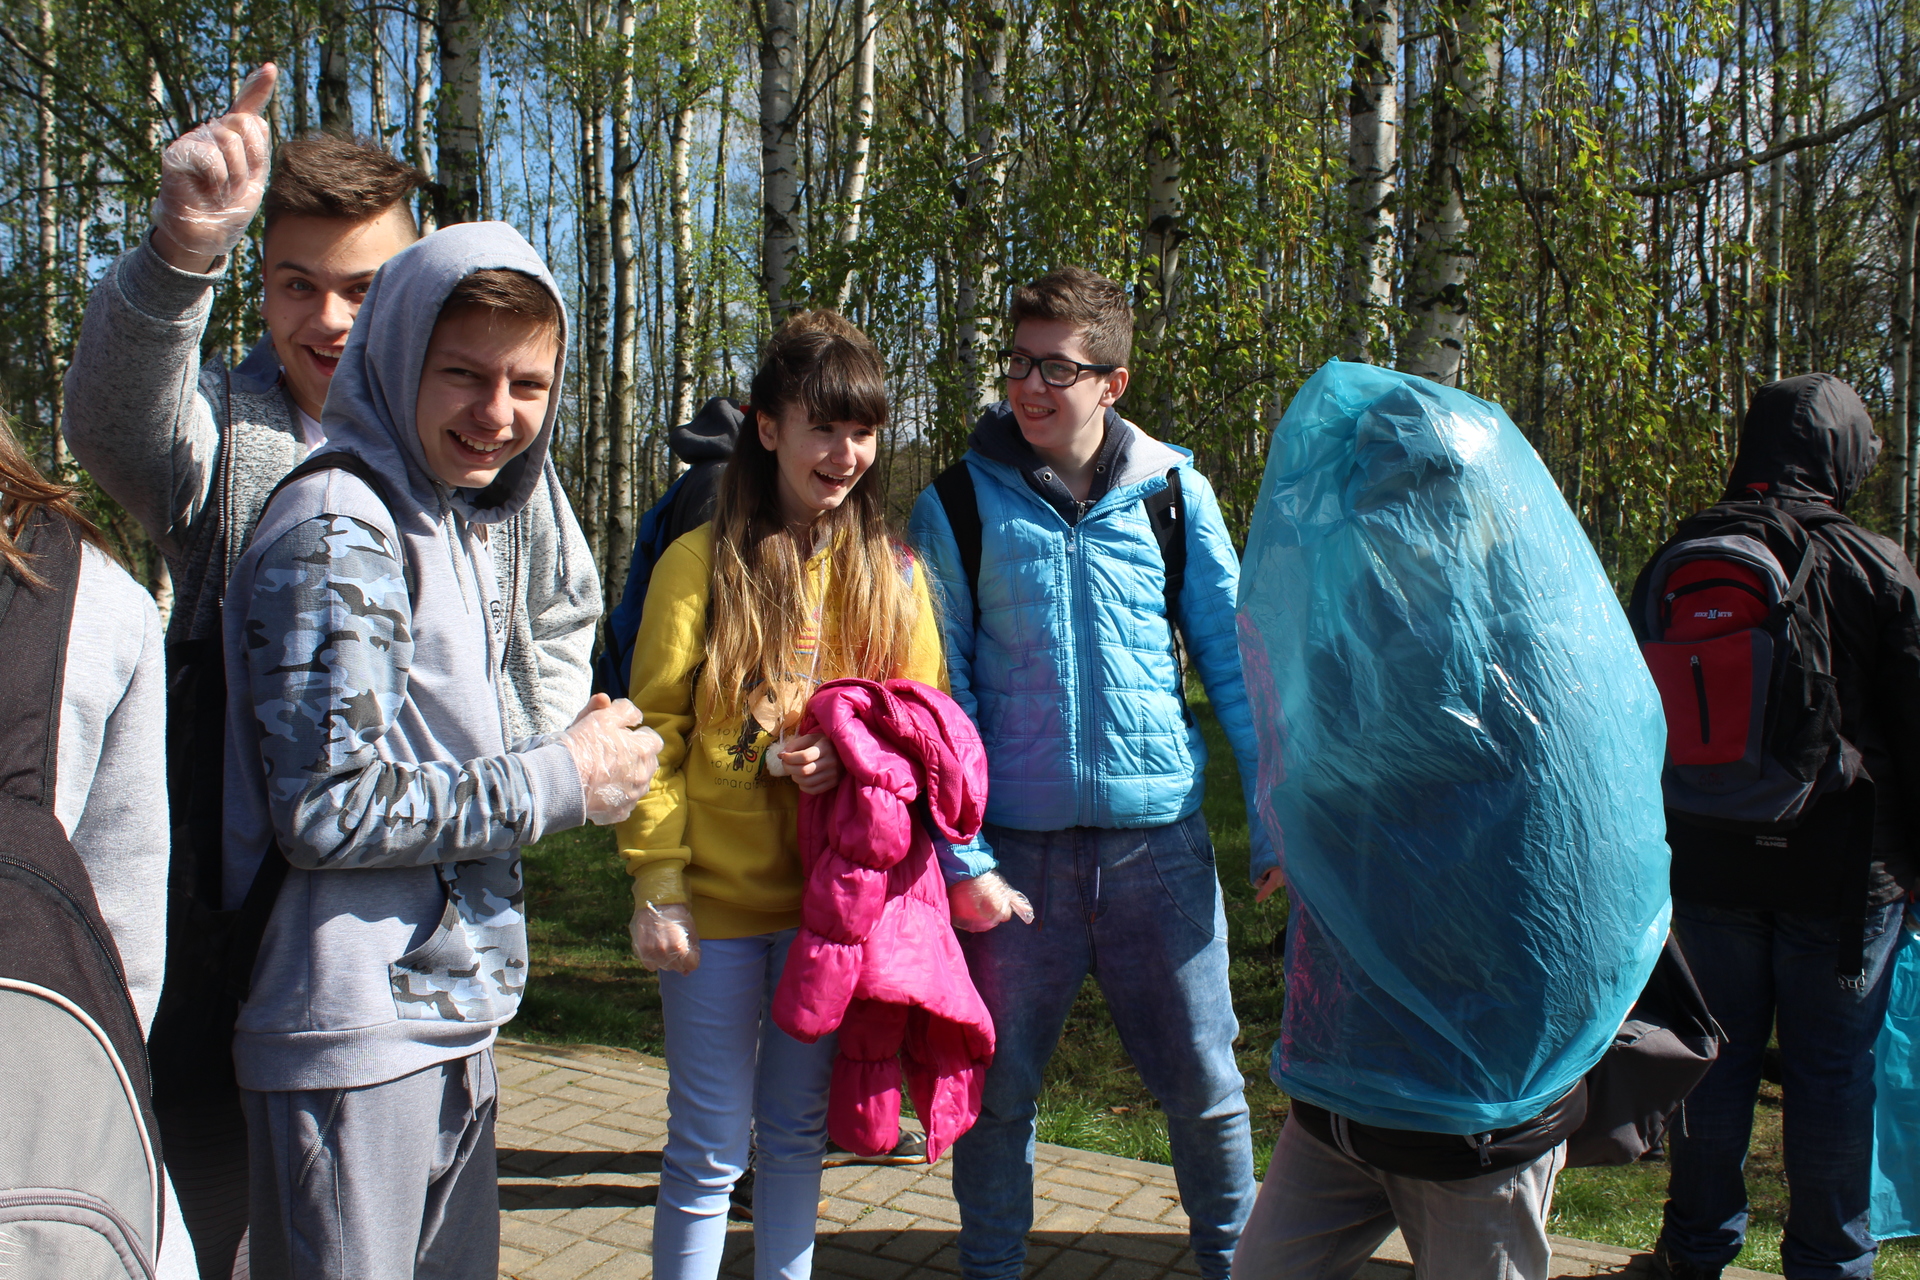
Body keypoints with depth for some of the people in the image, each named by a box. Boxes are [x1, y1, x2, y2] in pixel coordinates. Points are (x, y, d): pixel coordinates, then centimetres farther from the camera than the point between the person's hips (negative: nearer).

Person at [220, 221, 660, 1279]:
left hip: (453, 1019, 9)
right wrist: (562, 779, -13)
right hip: (354, 1036, -9)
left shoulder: (456, 522, 14)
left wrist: (579, 746, 3)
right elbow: (332, 808, -22)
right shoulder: (336, 528, -16)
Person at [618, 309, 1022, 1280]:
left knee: (798, 1128, 17)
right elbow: (655, 736, -6)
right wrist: (657, 884, -12)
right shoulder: (701, 562, -6)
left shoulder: (893, 573, 4)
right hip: (719, 902, -3)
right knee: (710, 1146, 6)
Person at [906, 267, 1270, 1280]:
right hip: (1018, 844, 0)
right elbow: (936, 690, -1)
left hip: (1159, 838, 1)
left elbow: (1235, 660, 5)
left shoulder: (1173, 492, 2)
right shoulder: (958, 505, -1)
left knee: (1202, 1079, 11)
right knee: (996, 1087, 11)